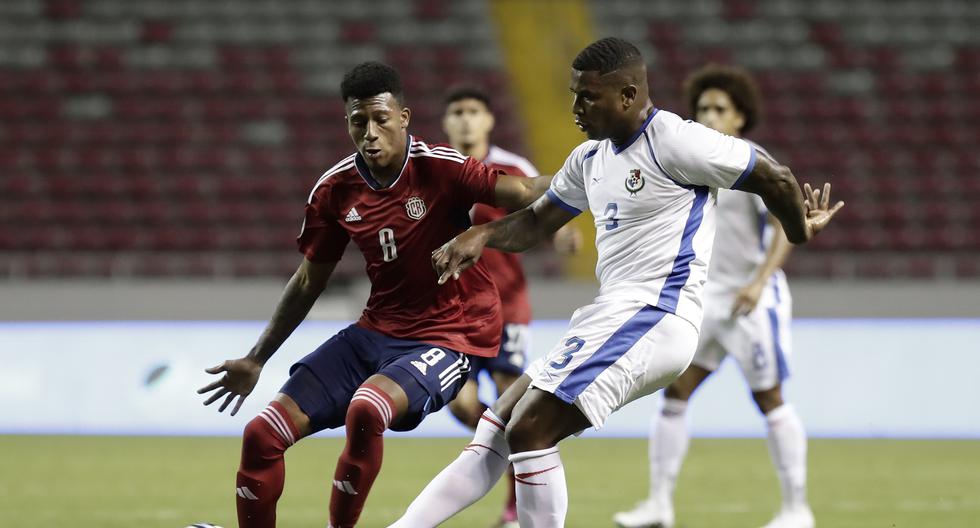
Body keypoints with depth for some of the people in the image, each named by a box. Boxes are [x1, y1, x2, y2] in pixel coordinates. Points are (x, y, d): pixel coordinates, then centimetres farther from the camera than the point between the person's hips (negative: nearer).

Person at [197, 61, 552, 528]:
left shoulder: (440, 169, -15)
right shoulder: (334, 190, 1)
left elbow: (525, 195, -22)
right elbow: (310, 281, 15)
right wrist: (256, 360, 19)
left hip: (446, 338, -6)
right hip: (375, 333, 6)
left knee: (365, 410, -35)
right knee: (262, 434, -4)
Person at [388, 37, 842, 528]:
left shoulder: (674, 141, -12)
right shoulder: (591, 157, 15)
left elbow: (775, 178, -6)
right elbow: (536, 222, 25)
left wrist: (799, 231, 13)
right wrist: (481, 235, 5)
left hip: (652, 318, -9)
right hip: (609, 317, 9)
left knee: (529, 432, -15)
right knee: (497, 426, 6)